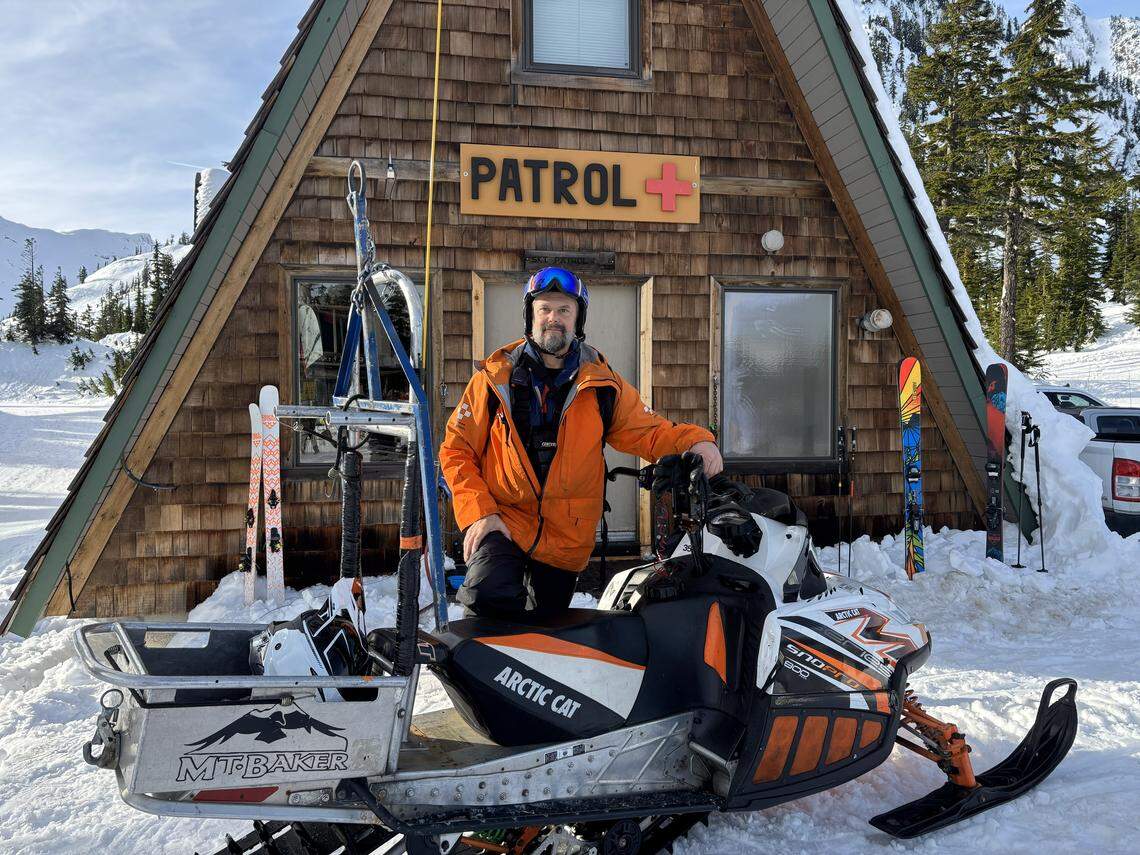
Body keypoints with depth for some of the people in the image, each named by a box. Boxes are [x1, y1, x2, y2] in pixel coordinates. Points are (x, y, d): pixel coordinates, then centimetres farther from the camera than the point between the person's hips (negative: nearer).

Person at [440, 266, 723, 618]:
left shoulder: (603, 384, 4)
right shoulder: (496, 376, -1)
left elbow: (646, 431, 5)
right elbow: (457, 449, 1)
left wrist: (694, 441, -16)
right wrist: (479, 512, -11)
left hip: (567, 536, 3)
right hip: (502, 522, -2)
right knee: (492, 596, -29)